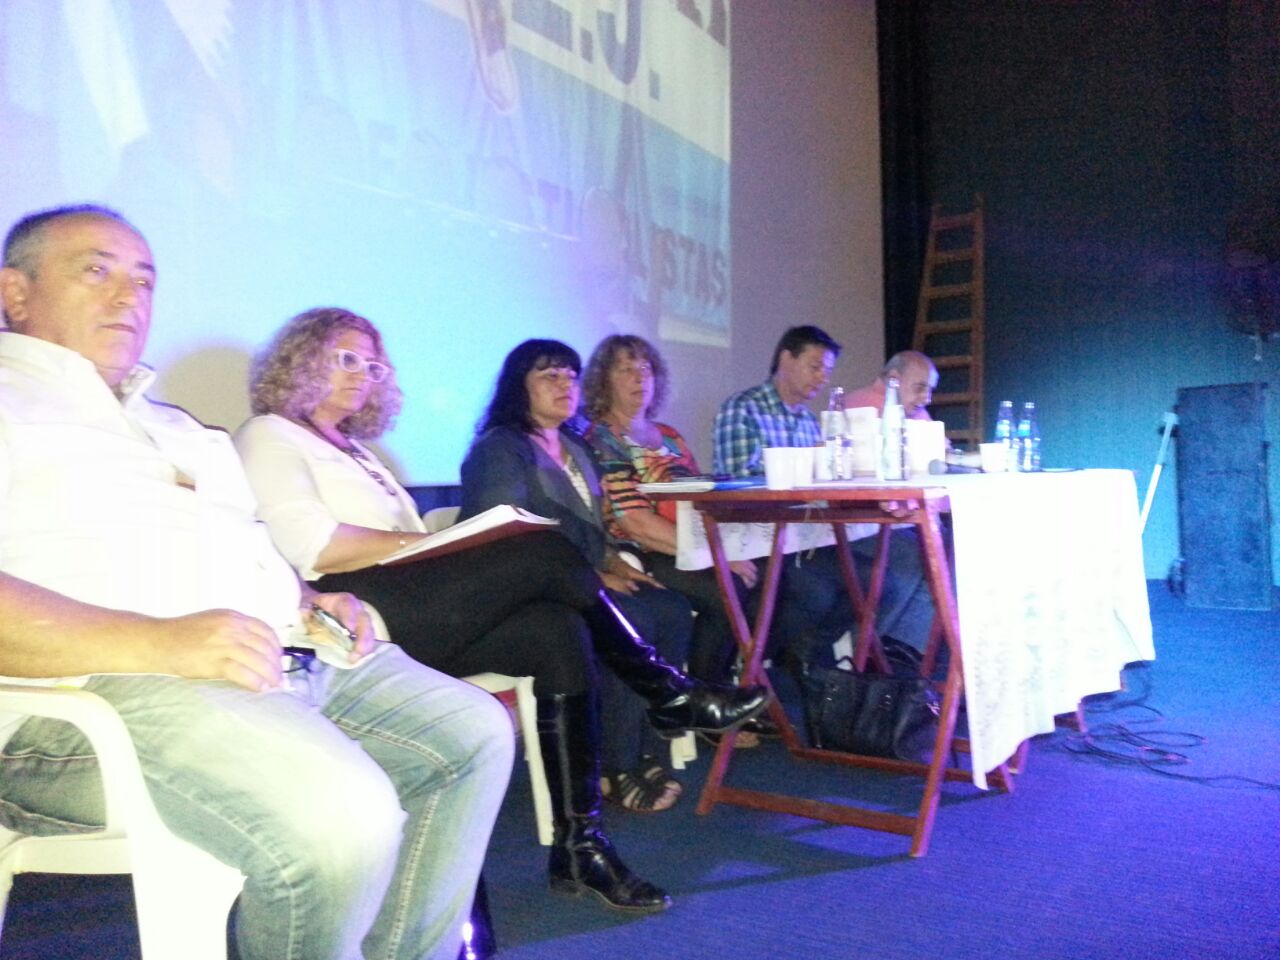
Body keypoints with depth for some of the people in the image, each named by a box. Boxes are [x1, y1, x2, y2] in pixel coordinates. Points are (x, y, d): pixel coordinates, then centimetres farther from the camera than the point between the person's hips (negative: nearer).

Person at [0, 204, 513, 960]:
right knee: (340, 813, -32)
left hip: (286, 660, 9)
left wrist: (307, 601, 11)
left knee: (476, 733, 2)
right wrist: (155, 643, -26)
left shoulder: (176, 424, 31)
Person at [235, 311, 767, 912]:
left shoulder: (351, 448, 31)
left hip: (409, 607, 8)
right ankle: (668, 693, -4)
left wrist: (440, 546, 2)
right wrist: (419, 542, -8)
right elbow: (312, 548, -12)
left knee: (559, 631, -17)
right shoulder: (269, 438, 6)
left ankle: (579, 843, -15)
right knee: (544, 551, -21)